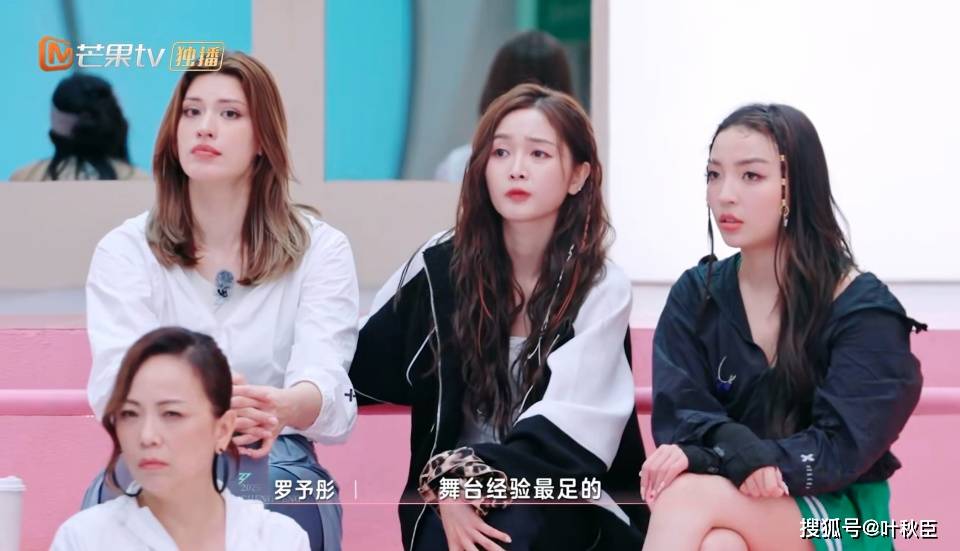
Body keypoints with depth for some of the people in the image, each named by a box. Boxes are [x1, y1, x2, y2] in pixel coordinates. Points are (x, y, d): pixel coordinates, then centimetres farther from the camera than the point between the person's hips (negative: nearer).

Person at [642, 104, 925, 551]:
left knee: (688, 494, -33)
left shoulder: (864, 310, -4)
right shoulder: (695, 295, 7)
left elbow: (841, 448, -15)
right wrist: (738, 452, -29)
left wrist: (706, 455, -27)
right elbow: (677, 414, -4)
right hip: (733, 513, 3)